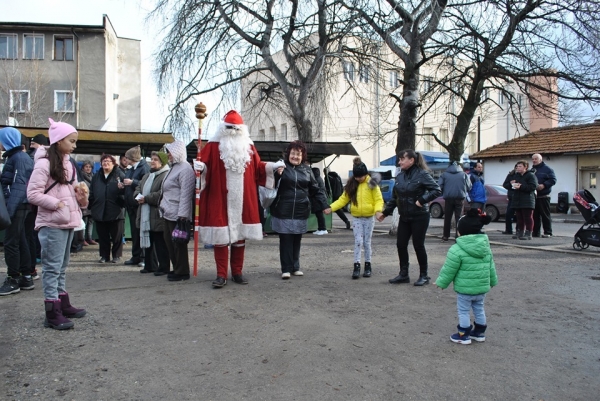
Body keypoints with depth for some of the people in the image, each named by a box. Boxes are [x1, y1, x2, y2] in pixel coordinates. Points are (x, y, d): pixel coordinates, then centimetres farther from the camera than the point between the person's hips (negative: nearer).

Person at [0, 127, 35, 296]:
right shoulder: (14, 156, 17)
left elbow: (19, 185, -20)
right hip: (18, 206, 10)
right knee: (20, 242, 12)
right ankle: (26, 277, 18)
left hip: (17, 206, -10)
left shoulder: (19, 158, -13)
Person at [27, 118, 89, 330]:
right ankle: (53, 314, 0)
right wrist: (57, 204, -19)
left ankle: (63, 305, 26)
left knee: (62, 266, 16)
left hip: (67, 222, 8)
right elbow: (33, 193, -16)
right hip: (52, 224, -8)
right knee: (52, 267, -4)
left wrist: (81, 192, 0)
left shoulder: (68, 164, 14)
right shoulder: (44, 163, -11)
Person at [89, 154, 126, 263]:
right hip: (99, 212, 4)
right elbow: (91, 193, 14)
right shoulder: (96, 176, 13)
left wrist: (121, 187, -26)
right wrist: (91, 206, 7)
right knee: (102, 236, 10)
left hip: (115, 212, -4)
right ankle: (104, 256, 20)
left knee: (116, 235, 5)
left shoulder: (119, 175, 0)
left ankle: (116, 256, 16)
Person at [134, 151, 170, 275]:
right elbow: (138, 188, 20)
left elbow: (162, 194, -23)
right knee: (148, 241, 15)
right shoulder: (147, 176, 19)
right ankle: (150, 265, 26)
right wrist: (138, 196, -2)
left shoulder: (166, 176, -13)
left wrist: (146, 198, -18)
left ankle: (164, 267, 7)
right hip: (146, 215, 9)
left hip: (158, 216, -9)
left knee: (160, 243, -2)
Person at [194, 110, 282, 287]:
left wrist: (272, 166, 2)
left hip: (242, 200, 4)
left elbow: (258, 167, 15)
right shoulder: (213, 146, 0)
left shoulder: (249, 147, 12)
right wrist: (199, 166, -26)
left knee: (240, 236, 10)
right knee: (220, 237, -2)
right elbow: (203, 164, -5)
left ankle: (237, 272, 21)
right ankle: (221, 275, 6)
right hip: (220, 200, -3)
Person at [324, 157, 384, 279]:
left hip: (369, 217, -1)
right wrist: (331, 208, -10)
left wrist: (378, 210, -29)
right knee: (358, 242, -4)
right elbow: (343, 199, 0)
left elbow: (379, 200, -10)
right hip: (357, 218, 2)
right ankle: (357, 266, 0)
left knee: (367, 242, 8)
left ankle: (368, 265, 21)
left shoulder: (371, 183, -7)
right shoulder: (351, 184, 1)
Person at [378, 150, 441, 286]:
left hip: (419, 217, -6)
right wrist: (386, 212, 13)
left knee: (418, 245, 1)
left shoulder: (422, 174, -12)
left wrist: (422, 200, -23)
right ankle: (403, 274, 20)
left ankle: (424, 276, 17)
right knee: (400, 244, 6)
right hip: (404, 217, 6)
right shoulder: (400, 176, 6)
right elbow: (395, 197, 14)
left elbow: (437, 190, -15)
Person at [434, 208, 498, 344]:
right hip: (482, 287, 7)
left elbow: (449, 270, -14)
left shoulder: (457, 250, -20)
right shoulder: (486, 247, 1)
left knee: (463, 311, 8)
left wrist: (441, 282, 0)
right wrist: (493, 281, 27)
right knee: (479, 309, 21)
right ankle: (479, 333, 32)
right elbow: (491, 266, 12)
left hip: (464, 289, -6)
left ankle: (464, 335, 16)